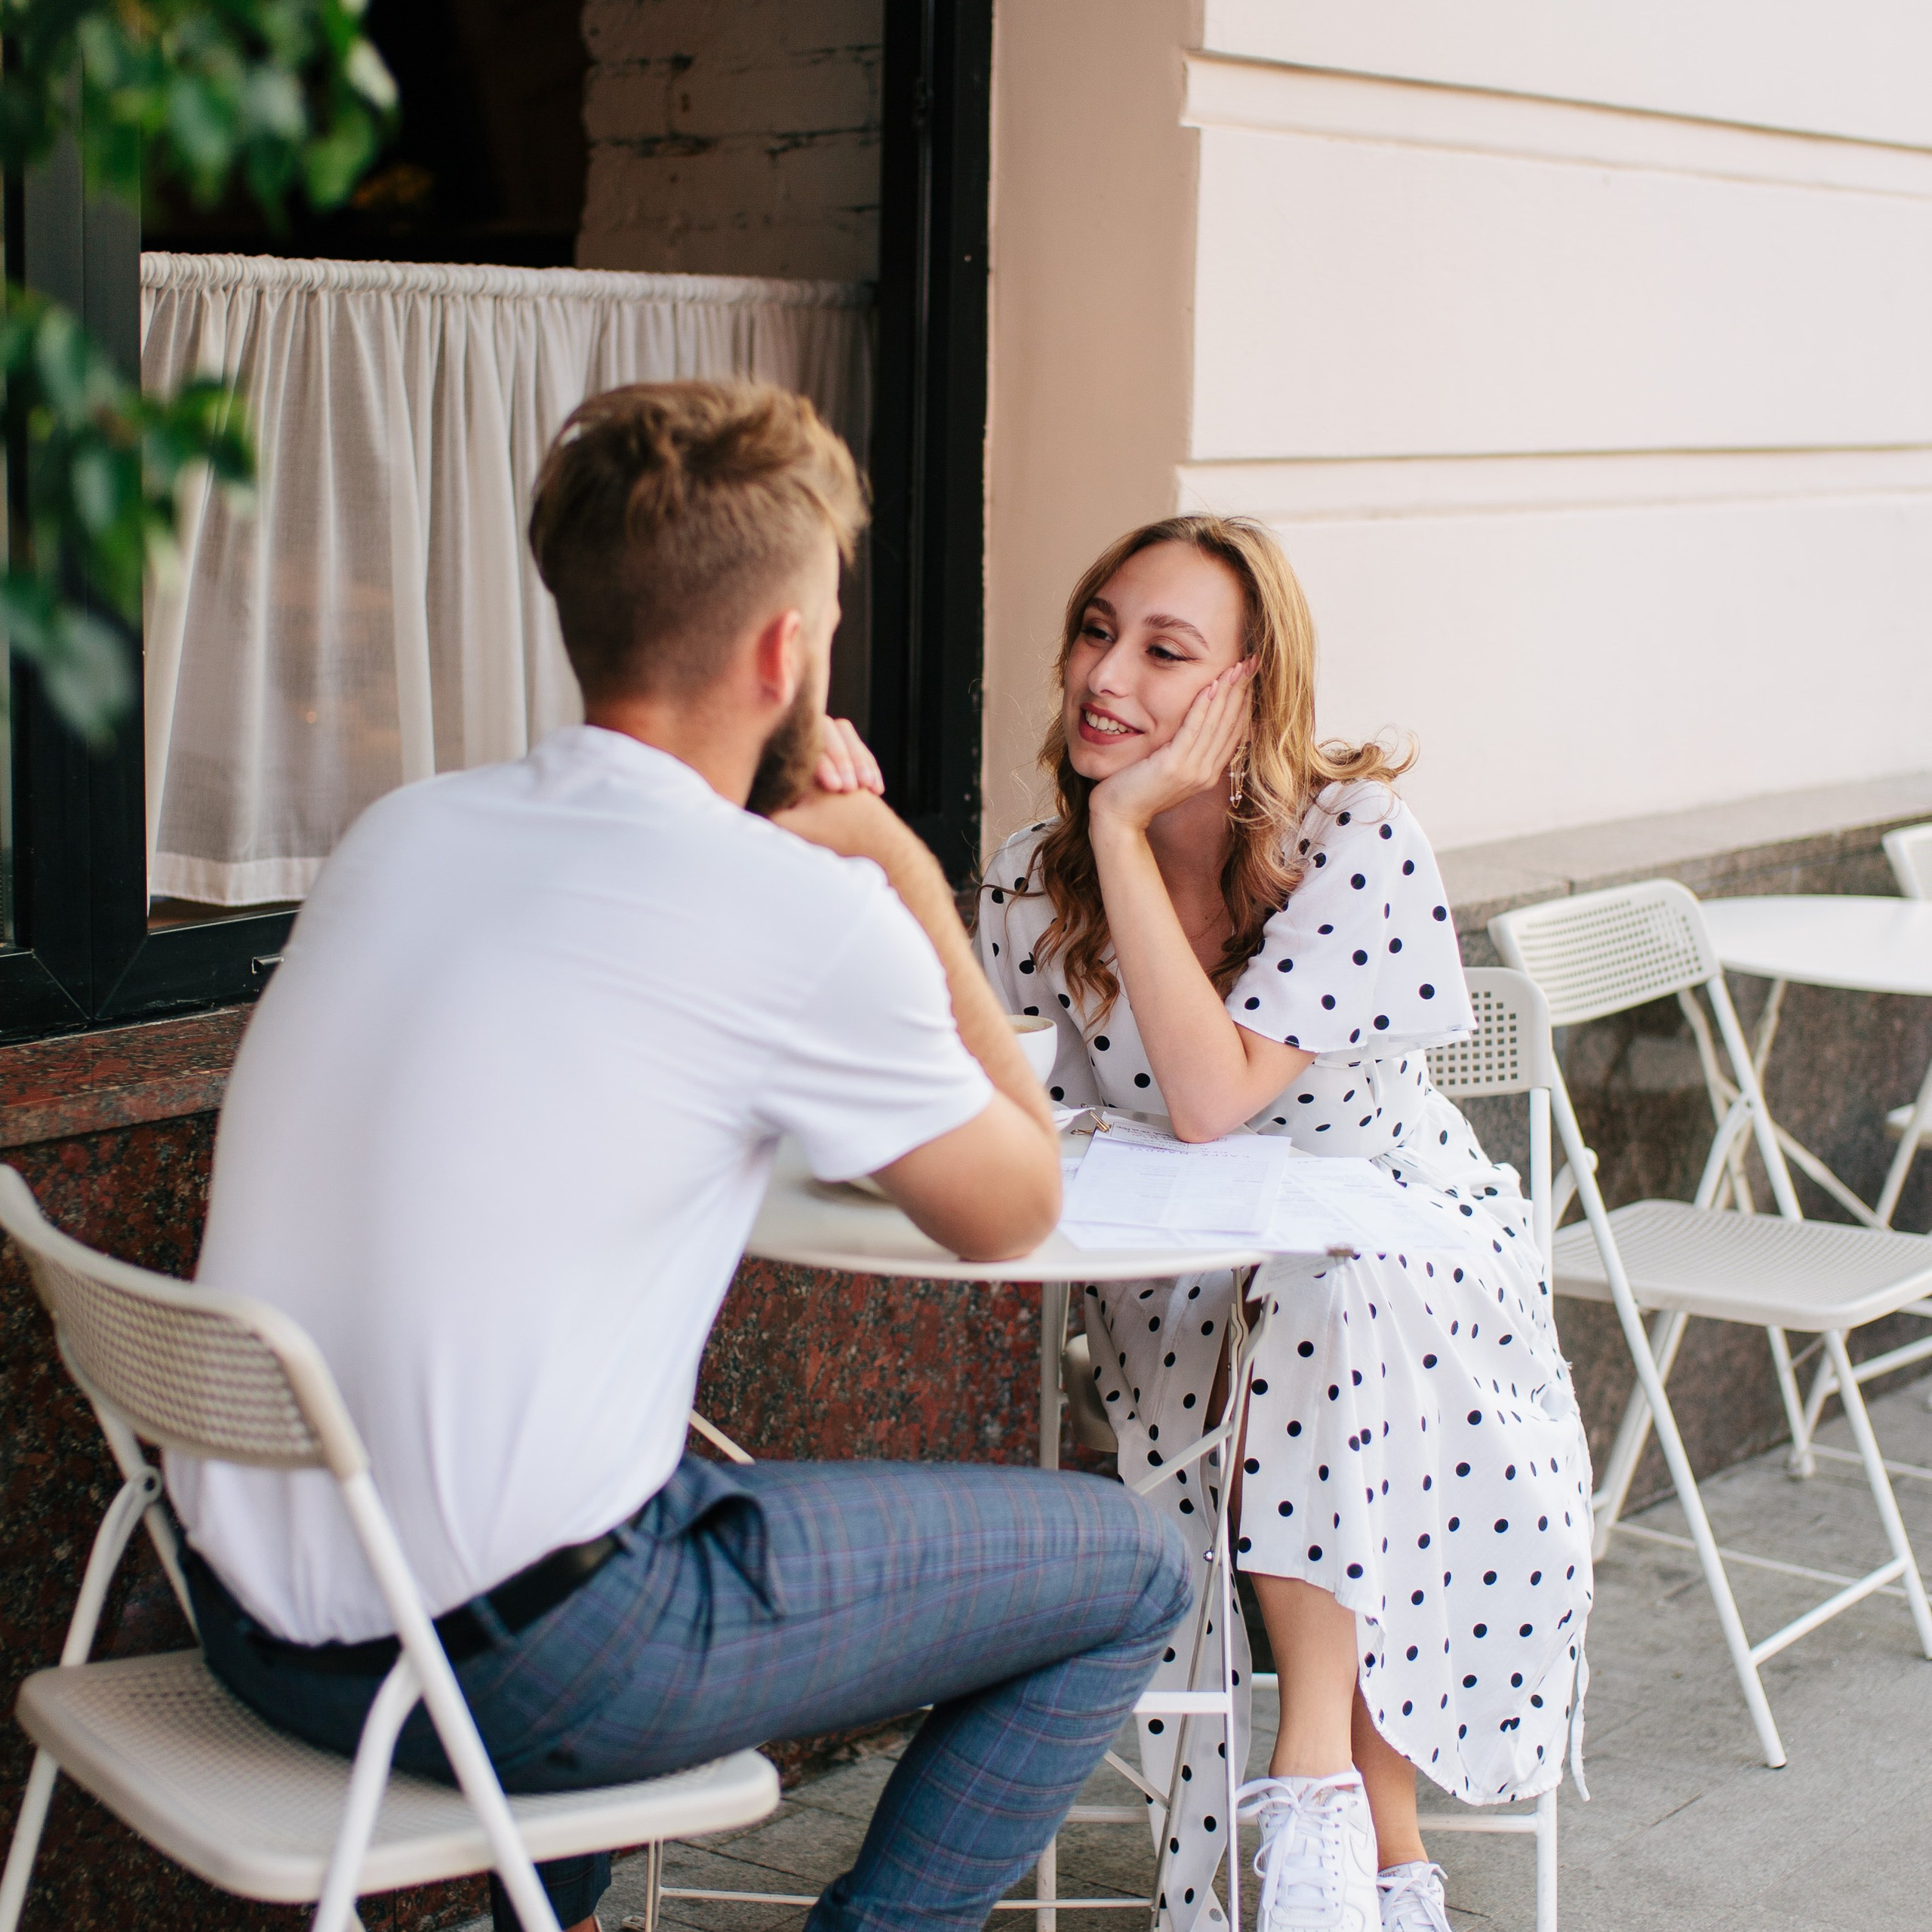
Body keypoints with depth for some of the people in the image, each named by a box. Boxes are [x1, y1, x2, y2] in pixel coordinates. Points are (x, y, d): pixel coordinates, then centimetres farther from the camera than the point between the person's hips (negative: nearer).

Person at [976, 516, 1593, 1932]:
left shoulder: (1355, 834, -18)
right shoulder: (1038, 881, -4)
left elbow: (1212, 1098, -29)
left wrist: (1124, 827, -28)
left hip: (1417, 1267, -3)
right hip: (1185, 1303, 3)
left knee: (1320, 1306, -37)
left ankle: (1320, 1789, -28)